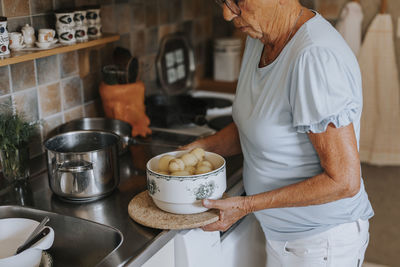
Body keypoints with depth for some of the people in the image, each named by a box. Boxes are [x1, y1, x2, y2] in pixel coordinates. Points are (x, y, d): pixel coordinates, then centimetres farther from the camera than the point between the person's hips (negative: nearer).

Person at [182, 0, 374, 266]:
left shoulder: (316, 57, -30)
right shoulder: (259, 40, -2)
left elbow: (344, 181, -28)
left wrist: (247, 205, -25)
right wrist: (203, 146, -5)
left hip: (321, 244, -7)